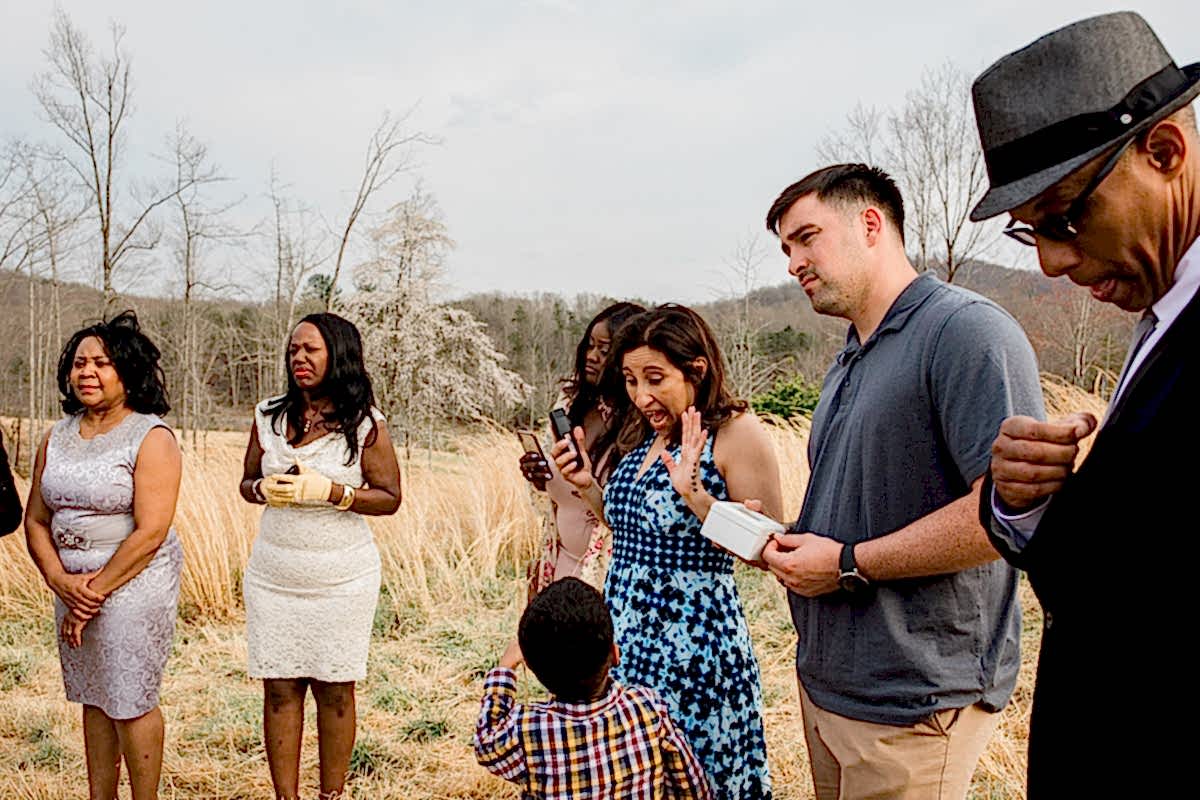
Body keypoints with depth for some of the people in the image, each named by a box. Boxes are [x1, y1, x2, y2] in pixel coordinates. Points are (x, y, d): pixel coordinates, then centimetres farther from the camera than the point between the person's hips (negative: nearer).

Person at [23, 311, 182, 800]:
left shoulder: (152, 438, -11)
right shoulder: (57, 436, 9)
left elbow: (150, 533, -17)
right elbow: (35, 521, 8)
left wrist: (95, 592, -15)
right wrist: (61, 581, -8)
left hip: (134, 582, -6)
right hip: (72, 584, 6)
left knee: (131, 704, 1)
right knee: (93, 701, 14)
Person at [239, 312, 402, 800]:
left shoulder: (364, 424, -5)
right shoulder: (269, 416, 6)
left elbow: (389, 498, -5)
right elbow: (247, 482, 15)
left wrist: (328, 491, -18)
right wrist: (266, 489, -9)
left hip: (342, 580, -3)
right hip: (273, 576, 3)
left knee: (334, 689, 5)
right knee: (280, 688, 5)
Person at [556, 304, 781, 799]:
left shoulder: (736, 433, -13)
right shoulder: (648, 437, 9)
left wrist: (695, 493, -25)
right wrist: (588, 486, 4)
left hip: (692, 643, -7)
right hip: (626, 639, 7)